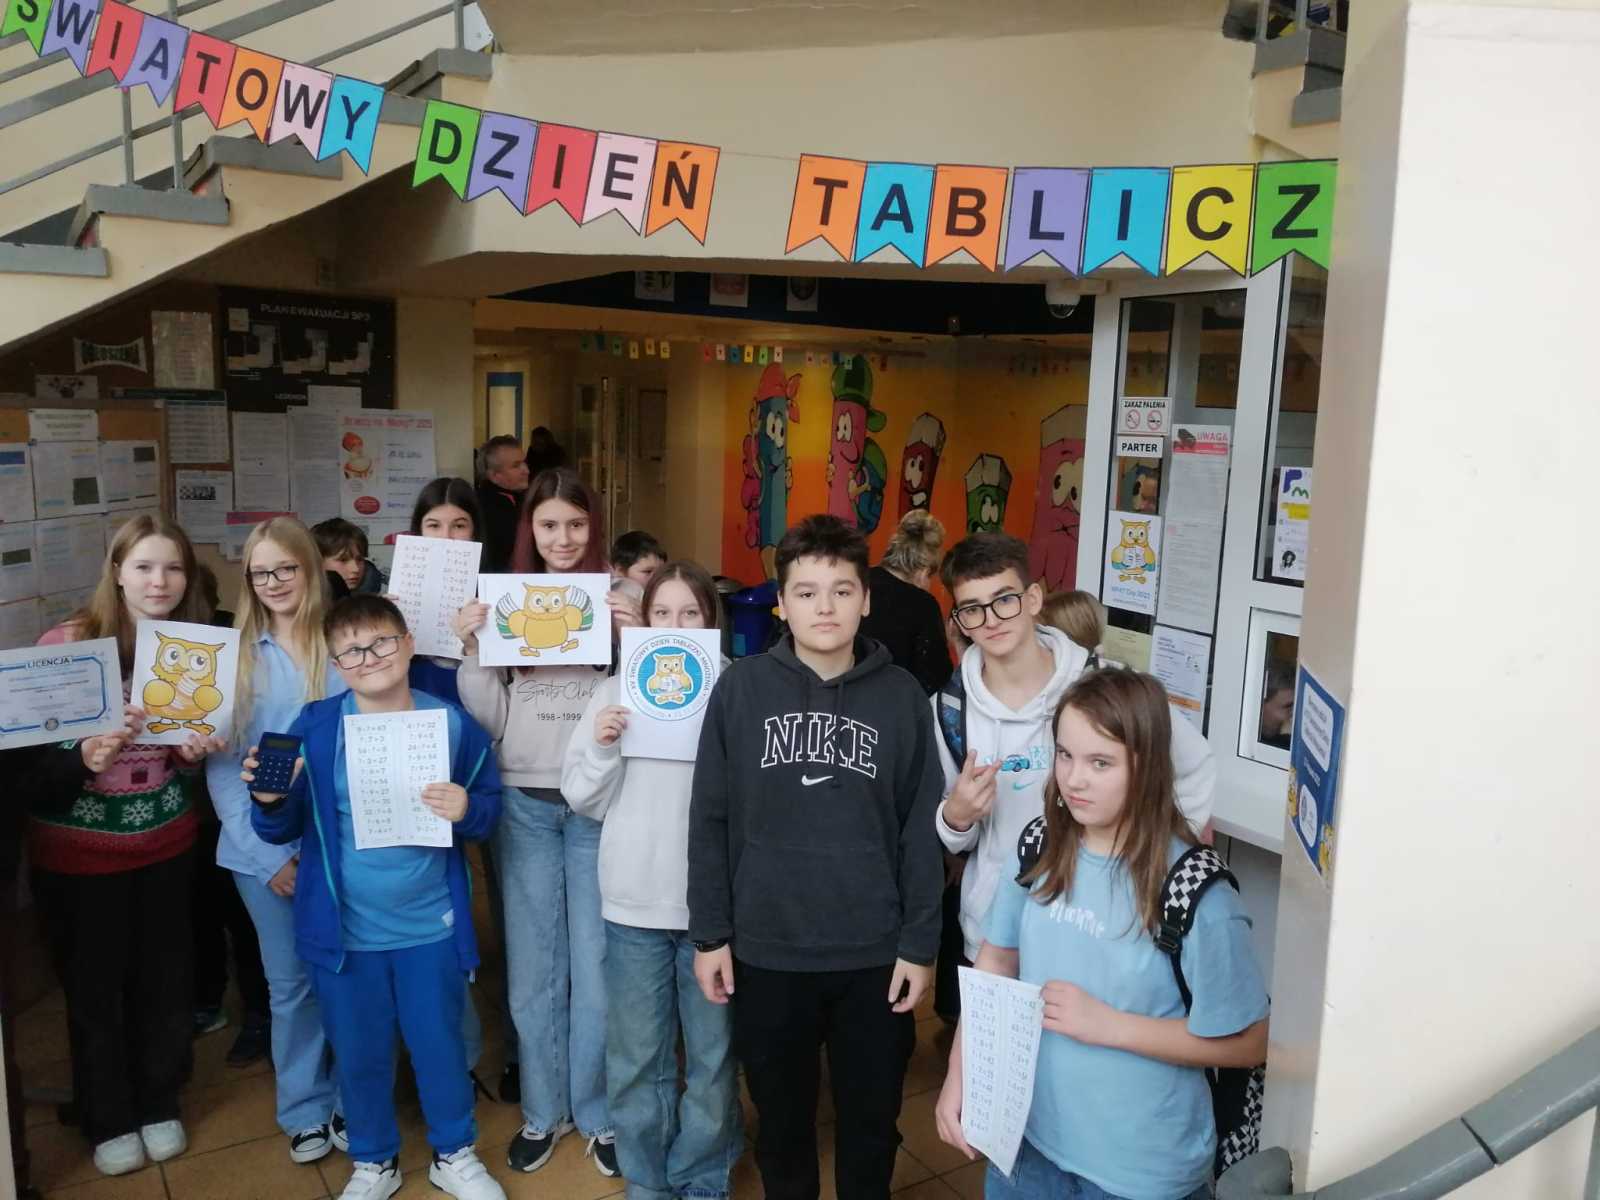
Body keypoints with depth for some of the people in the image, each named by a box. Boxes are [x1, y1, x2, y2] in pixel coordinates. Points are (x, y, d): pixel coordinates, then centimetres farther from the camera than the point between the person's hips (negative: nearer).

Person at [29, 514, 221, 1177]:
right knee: (93, 981, 12)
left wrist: (195, 749, -13)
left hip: (164, 837, 3)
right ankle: (109, 1120, 32)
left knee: (164, 975, 14)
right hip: (77, 845, -3)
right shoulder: (67, 641, -16)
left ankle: (159, 1104, 35)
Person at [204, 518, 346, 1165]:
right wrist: (266, 852, -7)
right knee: (289, 981, 12)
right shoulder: (235, 655, 1)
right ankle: (305, 1110, 30)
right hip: (262, 847, 1)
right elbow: (219, 763, 0)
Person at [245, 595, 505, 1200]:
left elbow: (490, 806, 2)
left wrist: (467, 809, -20)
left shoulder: (452, 722, -8)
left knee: (439, 1043, 16)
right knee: (359, 1054, 17)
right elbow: (283, 829, -4)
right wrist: (269, 801, -26)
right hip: (344, 930, 0)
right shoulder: (315, 726, -9)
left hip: (431, 926, 0)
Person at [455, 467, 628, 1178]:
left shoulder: (617, 601, -1)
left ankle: (600, 1113, 27)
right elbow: (489, 721, 3)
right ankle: (542, 1110, 31)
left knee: (596, 961, 8)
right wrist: (470, 650, -9)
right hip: (524, 803, 2)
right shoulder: (503, 605, 4)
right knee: (532, 964, 13)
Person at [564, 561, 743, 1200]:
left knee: (713, 1054, 11)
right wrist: (601, 749, -13)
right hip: (634, 903, 2)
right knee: (637, 1056, 14)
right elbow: (585, 801, 4)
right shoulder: (613, 693, 3)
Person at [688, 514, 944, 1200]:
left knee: (872, 1125, 17)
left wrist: (920, 944, -1)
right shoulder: (740, 688, -6)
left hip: (874, 955, 0)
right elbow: (710, 821, -1)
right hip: (766, 951, 0)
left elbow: (920, 831, 0)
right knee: (782, 1122, 19)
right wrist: (709, 934, -2)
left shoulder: (902, 696, -4)